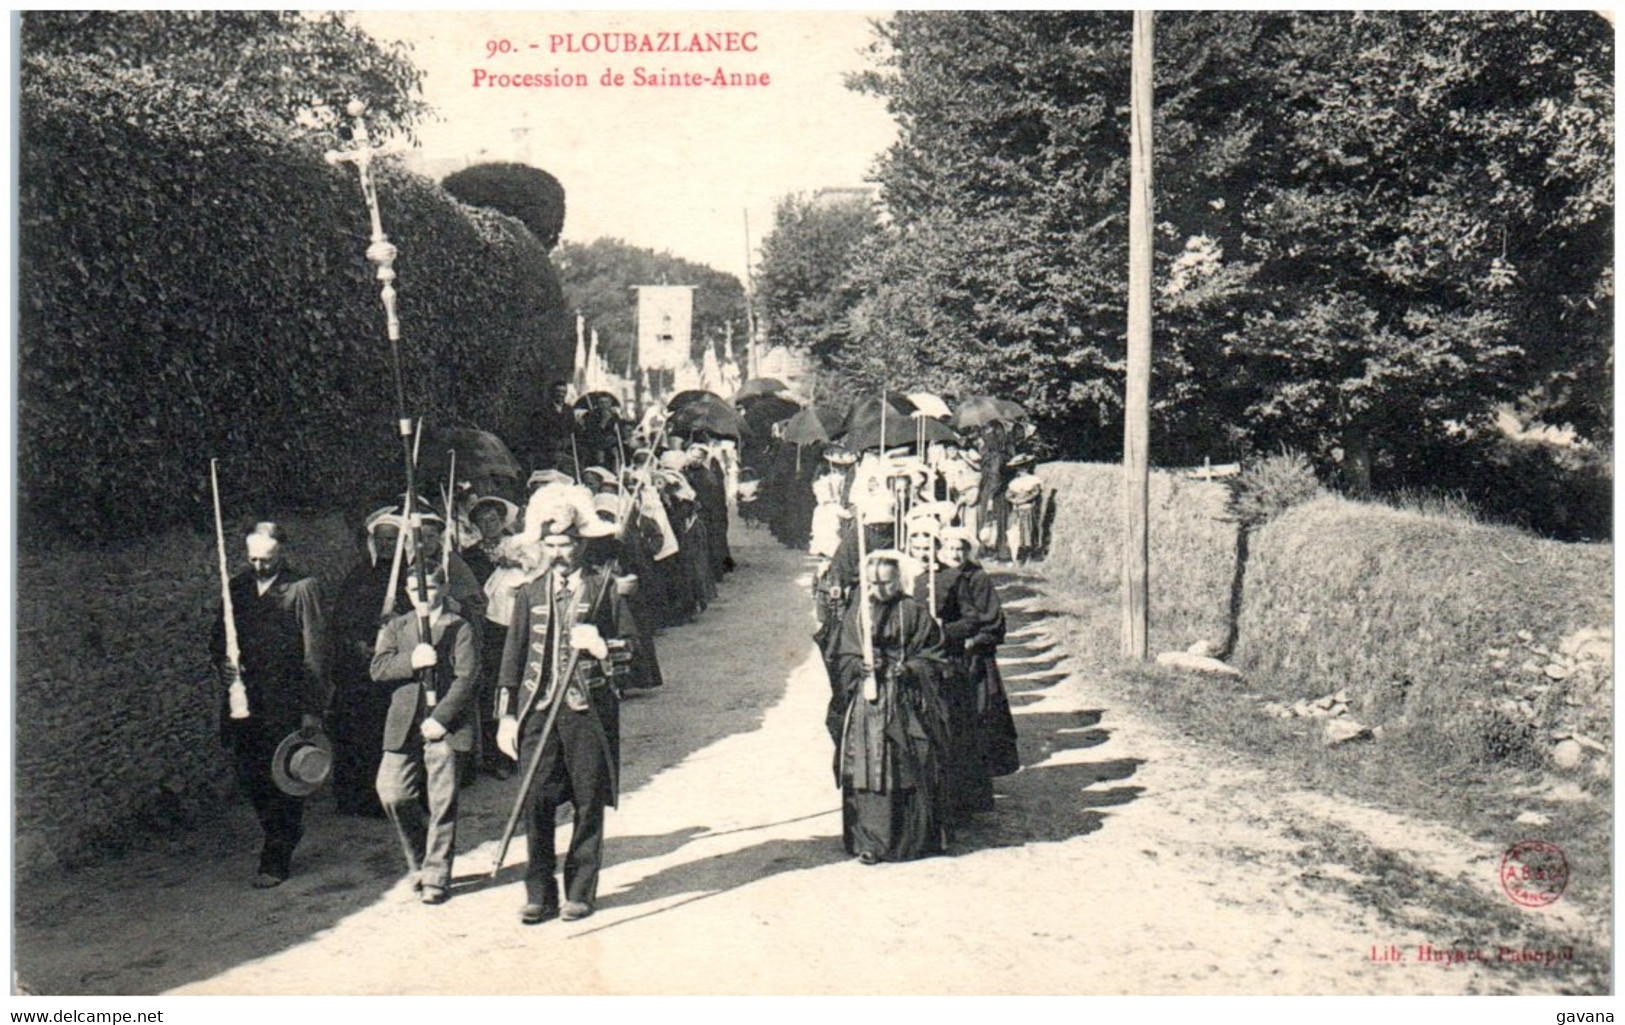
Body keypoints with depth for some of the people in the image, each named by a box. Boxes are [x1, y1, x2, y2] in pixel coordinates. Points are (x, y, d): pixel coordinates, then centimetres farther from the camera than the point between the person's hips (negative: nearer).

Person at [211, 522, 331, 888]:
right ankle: (286, 834, 31)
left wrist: (313, 709, -12)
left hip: (286, 703, -5)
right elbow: (218, 637, 21)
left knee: (284, 781, -1)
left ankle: (276, 860, 10)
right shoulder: (237, 587, 13)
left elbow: (315, 652, -7)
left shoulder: (303, 588, -4)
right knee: (249, 776, 9)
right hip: (243, 700, 5)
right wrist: (223, 661, -4)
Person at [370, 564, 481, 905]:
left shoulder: (460, 628, 3)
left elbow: (467, 678, -6)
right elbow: (378, 669, 2)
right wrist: (411, 661, -16)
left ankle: (436, 877, 10)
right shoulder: (395, 628, 16)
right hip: (404, 726, 3)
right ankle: (419, 860, 21)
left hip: (445, 726, -3)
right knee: (392, 794, -2)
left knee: (442, 804, -1)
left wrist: (441, 718, -14)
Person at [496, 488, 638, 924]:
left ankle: (580, 892, 14)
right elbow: (514, 656, 12)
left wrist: (599, 645, -16)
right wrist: (507, 715, 6)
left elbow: (630, 646, 5)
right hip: (538, 710, 2)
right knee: (536, 802, -2)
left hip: (589, 710, -2)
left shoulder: (605, 588, 4)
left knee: (588, 804, 3)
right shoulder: (531, 594, 11)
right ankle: (540, 894, 9)